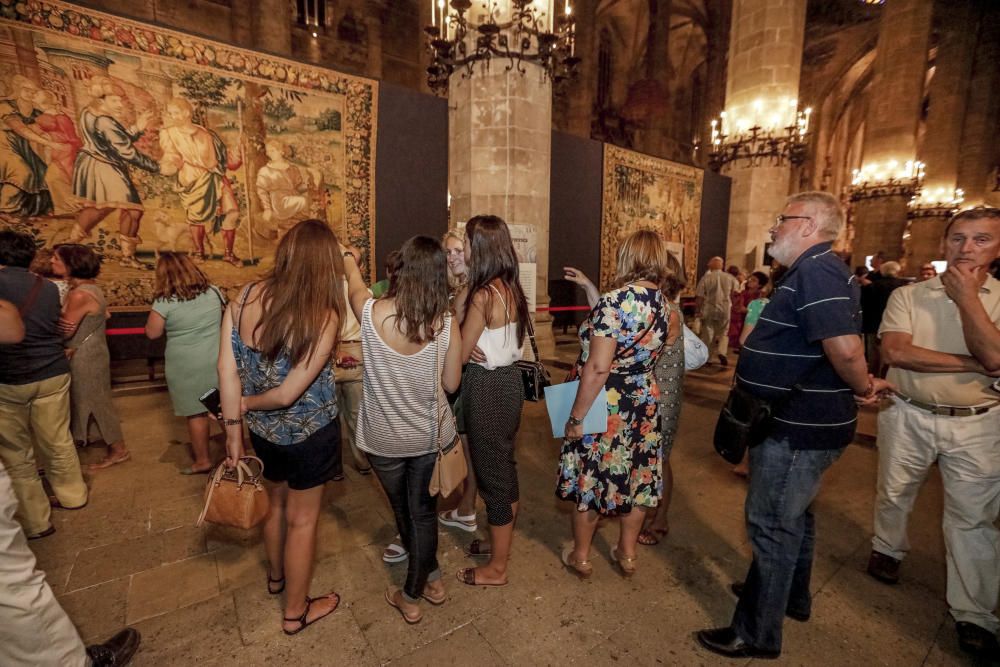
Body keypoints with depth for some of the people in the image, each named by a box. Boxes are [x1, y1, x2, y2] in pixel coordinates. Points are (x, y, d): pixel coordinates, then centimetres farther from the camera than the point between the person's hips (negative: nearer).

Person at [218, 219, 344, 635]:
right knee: (302, 519, 16)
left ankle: (276, 576, 56)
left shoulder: (244, 298, -11)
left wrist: (234, 430, -3)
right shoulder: (324, 315, -25)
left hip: (262, 429, 5)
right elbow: (289, 394, -24)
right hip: (309, 433, -5)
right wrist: (247, 404, -5)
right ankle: (296, 611, 38)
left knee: (276, 502, 30)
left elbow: (227, 368, -11)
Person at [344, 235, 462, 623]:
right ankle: (414, 592, 38)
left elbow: (356, 285, 7)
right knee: (423, 511, 20)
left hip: (383, 437, 0)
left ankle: (430, 577, 44)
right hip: (429, 435, 0)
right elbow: (451, 384, -8)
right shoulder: (447, 324, -18)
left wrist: (350, 263, 30)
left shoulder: (372, 313, -18)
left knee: (402, 510, 24)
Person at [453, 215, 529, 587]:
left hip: (488, 387, -9)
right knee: (504, 465, 21)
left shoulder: (484, 294, -21)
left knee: (492, 472, 5)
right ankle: (501, 542, 43)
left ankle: (496, 568, 25)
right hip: (507, 378, 9)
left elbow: (461, 354, -15)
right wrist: (466, 291, -3)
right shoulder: (509, 287, 6)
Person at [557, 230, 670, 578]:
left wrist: (575, 416, -18)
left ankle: (580, 556, 31)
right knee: (636, 476, 19)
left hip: (604, 409, -7)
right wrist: (588, 287, 20)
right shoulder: (661, 301, 1)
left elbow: (597, 368, -25)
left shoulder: (616, 300, -22)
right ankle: (627, 553, 38)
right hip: (643, 405, 7)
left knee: (590, 478, 11)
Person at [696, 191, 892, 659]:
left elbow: (845, 345, -31)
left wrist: (862, 389, -15)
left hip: (798, 428, -10)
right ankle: (792, 597, 46)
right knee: (792, 515, 25)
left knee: (771, 524, 2)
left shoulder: (817, 270, -21)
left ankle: (757, 634, 20)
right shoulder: (810, 271, 12)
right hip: (798, 422, 10)